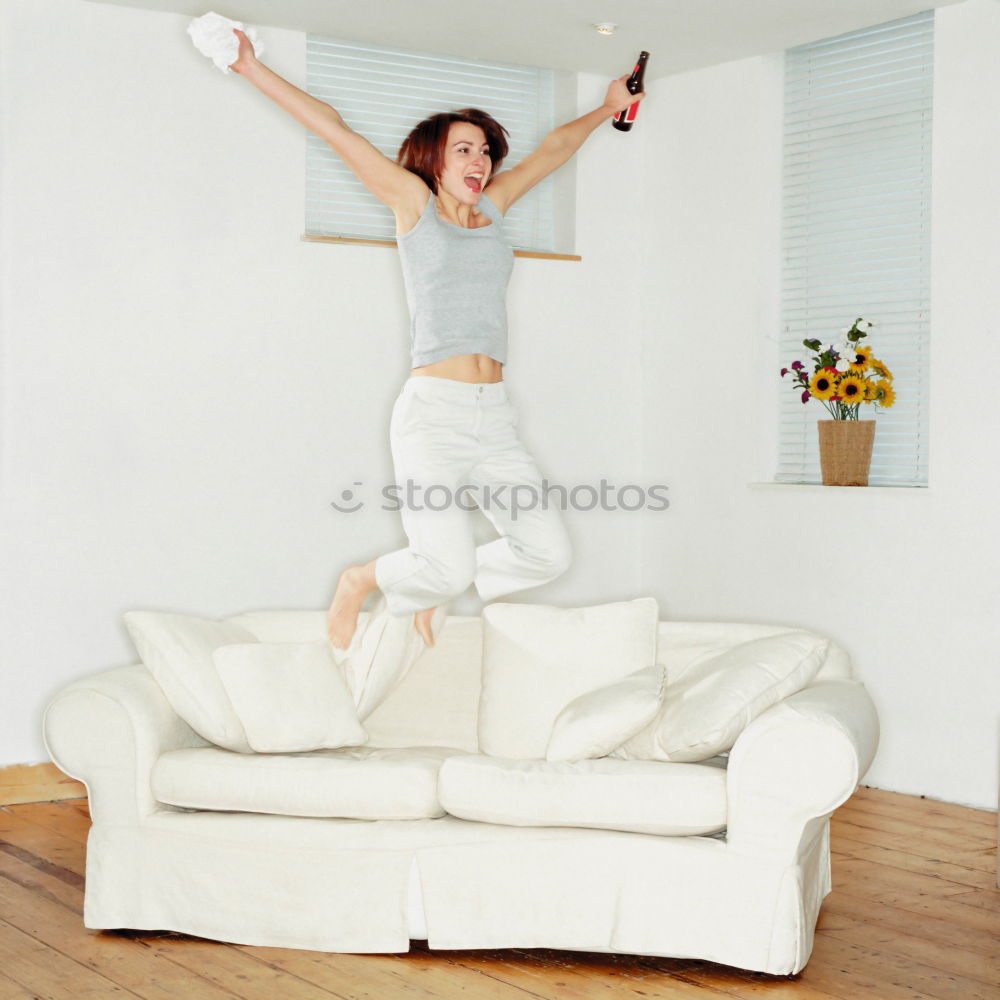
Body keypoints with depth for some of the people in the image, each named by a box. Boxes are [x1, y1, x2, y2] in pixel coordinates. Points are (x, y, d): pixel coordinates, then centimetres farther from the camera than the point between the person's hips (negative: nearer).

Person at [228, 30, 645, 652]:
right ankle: (360, 582, 18)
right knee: (450, 570, -16)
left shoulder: (492, 208, 18)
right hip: (433, 412, -6)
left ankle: (419, 594, 21)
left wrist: (607, 109, 43)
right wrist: (251, 67, 0)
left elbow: (553, 150, 32)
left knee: (549, 553, -3)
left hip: (493, 415, 6)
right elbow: (331, 127, 2)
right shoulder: (415, 203, 6)